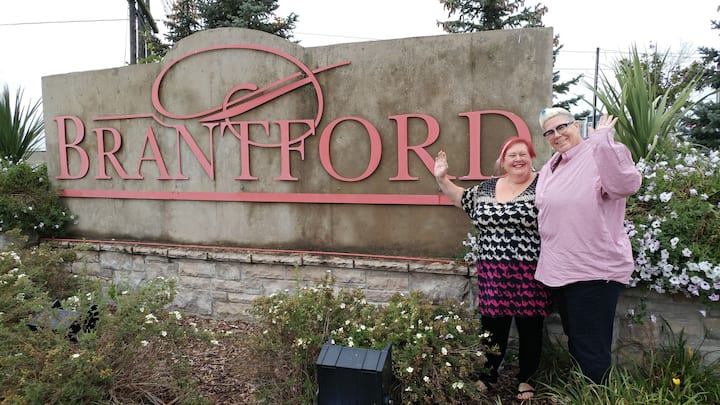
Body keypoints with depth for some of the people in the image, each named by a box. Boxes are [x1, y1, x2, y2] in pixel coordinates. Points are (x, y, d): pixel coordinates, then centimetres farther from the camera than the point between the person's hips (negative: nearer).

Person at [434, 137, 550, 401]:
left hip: (529, 273, -3)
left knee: (529, 327, 9)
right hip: (492, 272, 3)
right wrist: (442, 178, 14)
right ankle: (489, 374, 32)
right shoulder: (486, 188, 11)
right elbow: (460, 198, 24)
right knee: (492, 325, 12)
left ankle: (525, 379, 30)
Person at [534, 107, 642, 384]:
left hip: (595, 271, -8)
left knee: (591, 352, 1)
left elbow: (626, 185, -33)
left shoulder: (599, 156, -12)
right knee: (575, 344, 22)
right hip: (558, 270, 8)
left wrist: (603, 139, -33)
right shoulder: (549, 169, 12)